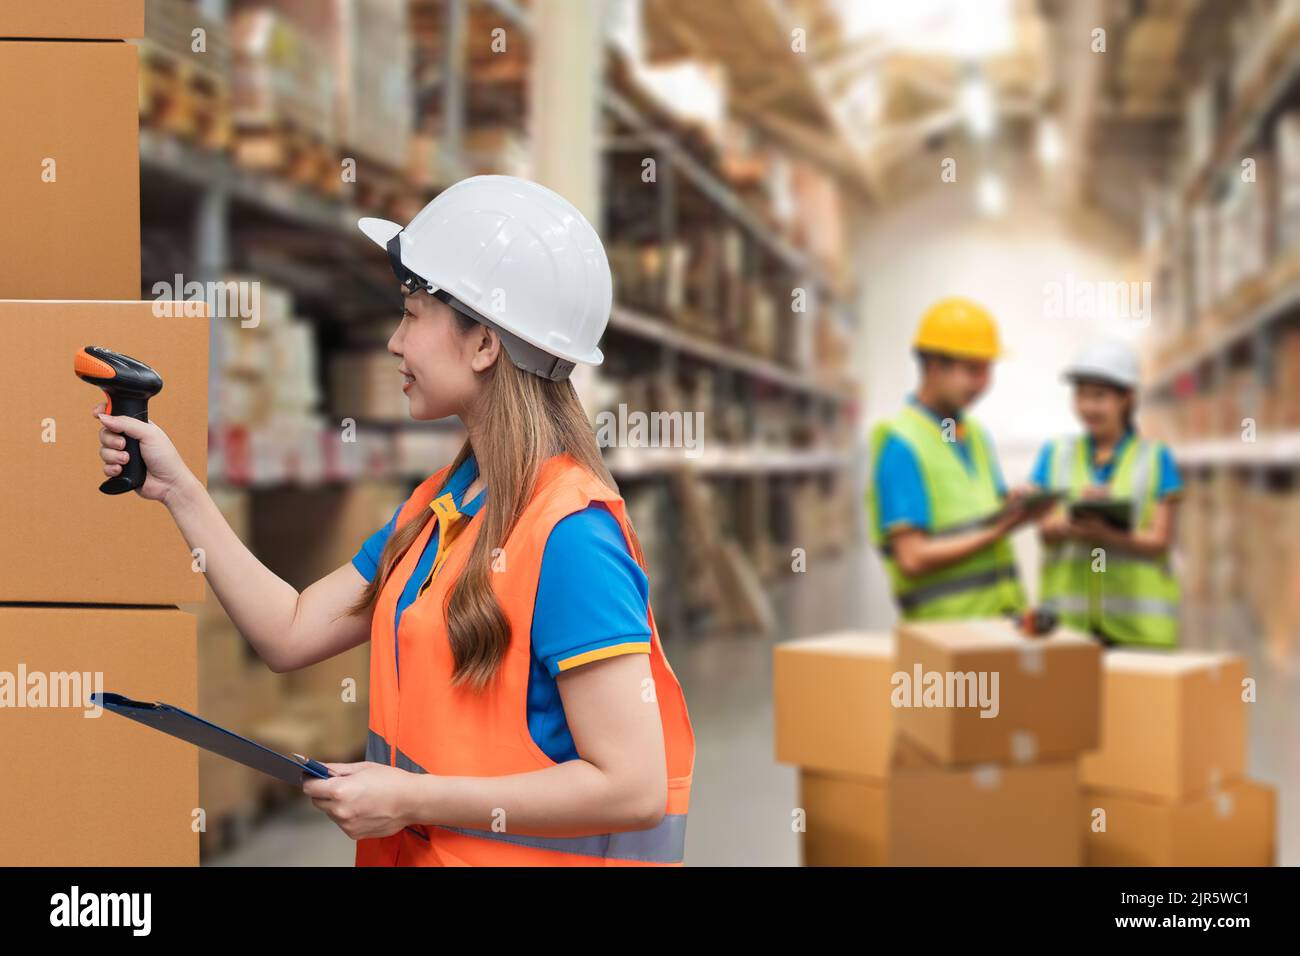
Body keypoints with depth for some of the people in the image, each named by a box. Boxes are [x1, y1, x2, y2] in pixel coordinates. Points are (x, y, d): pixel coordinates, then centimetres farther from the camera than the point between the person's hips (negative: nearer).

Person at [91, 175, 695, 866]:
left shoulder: (570, 534, -22)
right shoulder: (441, 505, 5)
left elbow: (633, 788, -26)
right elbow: (291, 634, 8)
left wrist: (411, 797, -22)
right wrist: (177, 490, 6)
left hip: (528, 847, -8)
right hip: (421, 848, 8)